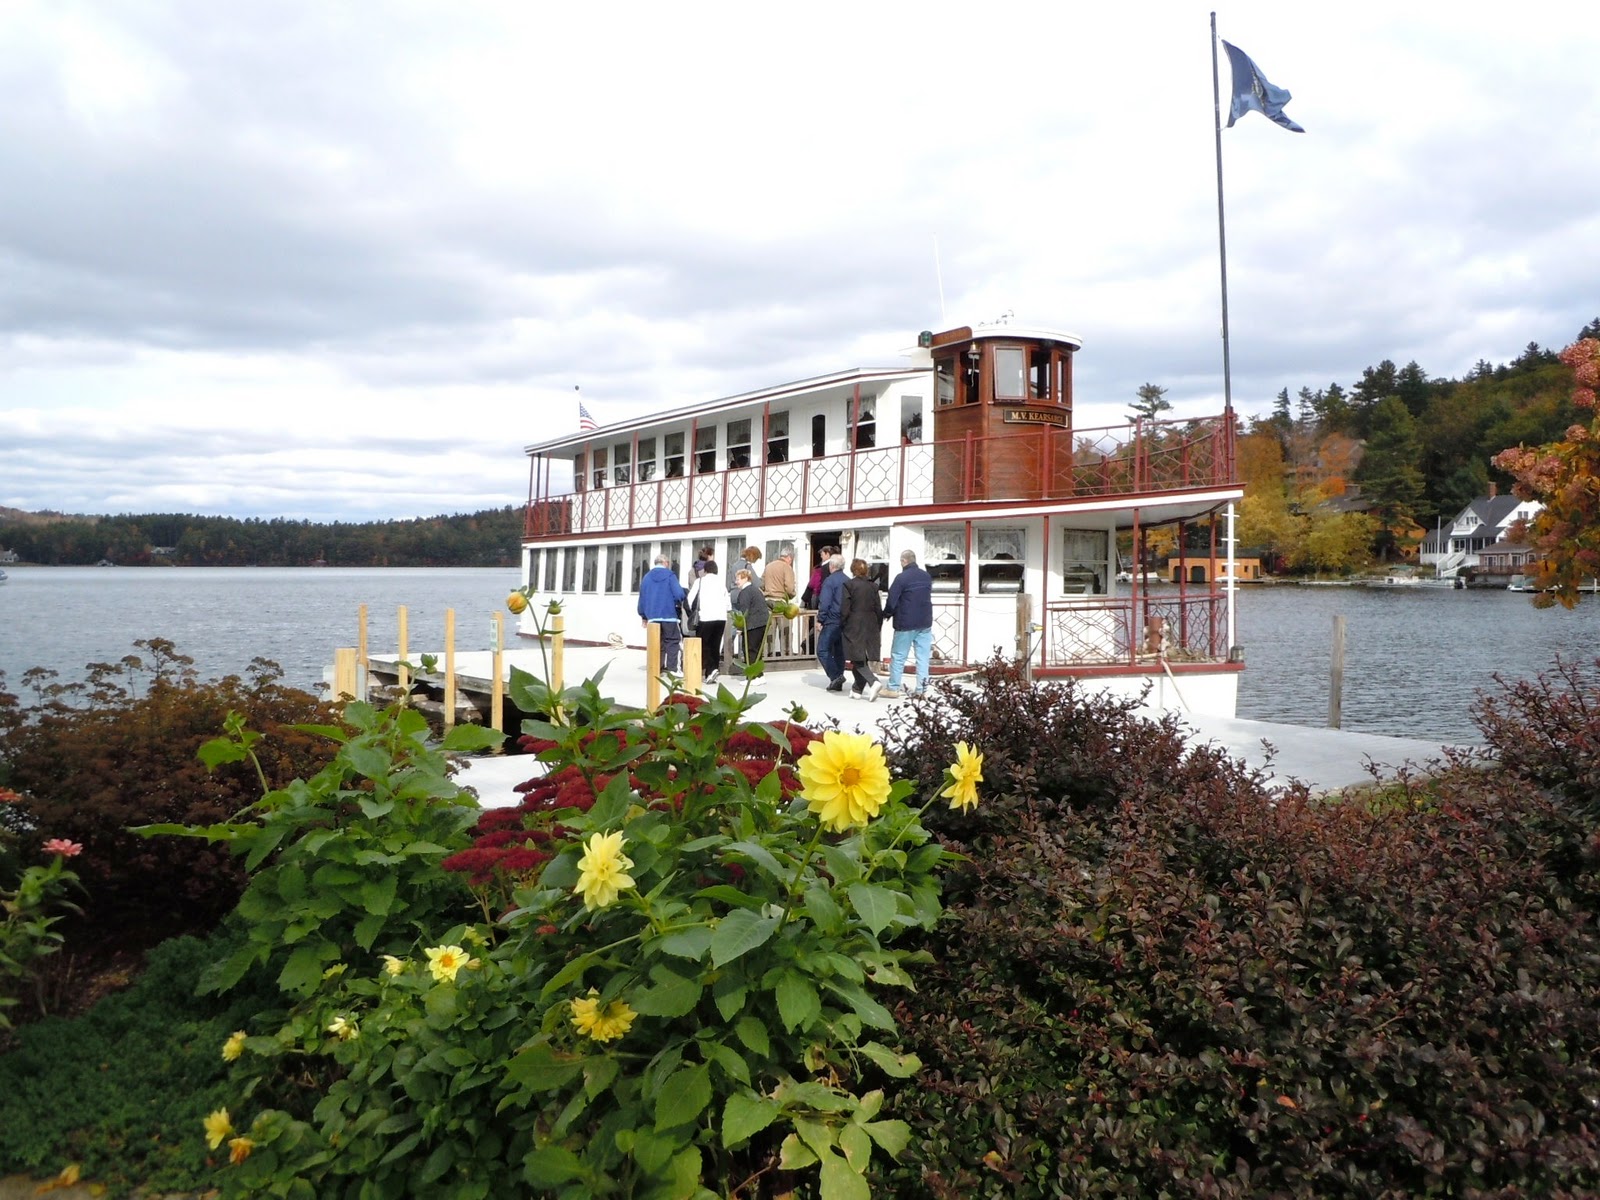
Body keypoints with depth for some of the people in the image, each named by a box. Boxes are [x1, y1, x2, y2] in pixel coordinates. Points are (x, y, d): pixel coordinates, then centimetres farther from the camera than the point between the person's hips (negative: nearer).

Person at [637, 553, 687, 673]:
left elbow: (642, 598, 14)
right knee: (673, 642, -2)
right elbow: (679, 594, -13)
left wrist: (643, 616, 24)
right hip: (669, 616, -5)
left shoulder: (647, 577, 10)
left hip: (653, 617, 5)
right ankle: (673, 669, -11)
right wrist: (678, 602, 10)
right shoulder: (669, 575, -4)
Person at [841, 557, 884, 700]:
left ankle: (873, 682, -20)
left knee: (858, 660, -1)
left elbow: (844, 609, -11)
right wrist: (878, 629, 15)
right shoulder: (873, 585, 5)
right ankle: (858, 689, 19)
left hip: (854, 627, -5)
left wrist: (843, 624, 5)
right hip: (871, 626, 5)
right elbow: (879, 609, 7)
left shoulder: (849, 584, -9)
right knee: (863, 659, 14)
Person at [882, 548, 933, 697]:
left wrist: (887, 613, 7)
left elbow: (891, 601, -12)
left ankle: (893, 688, 9)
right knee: (923, 657, 6)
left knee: (898, 656, 5)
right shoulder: (927, 576, 7)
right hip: (925, 623, 5)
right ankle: (922, 689, 5)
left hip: (905, 623, -5)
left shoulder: (901, 578, -13)